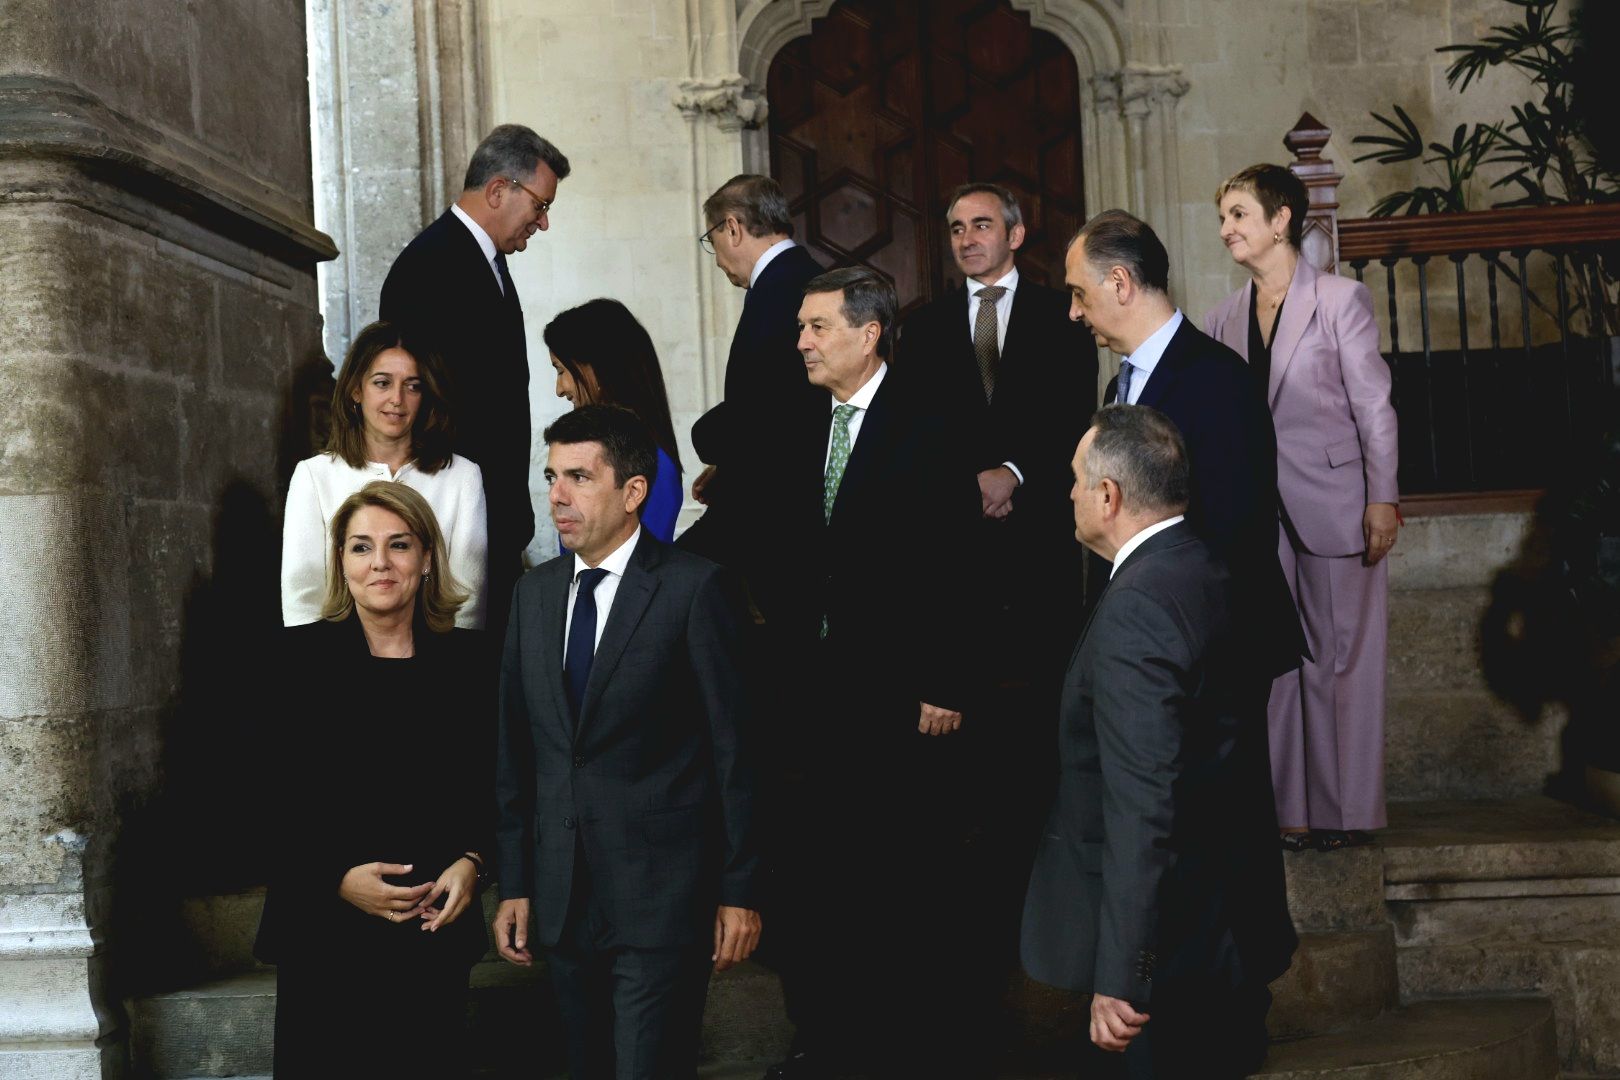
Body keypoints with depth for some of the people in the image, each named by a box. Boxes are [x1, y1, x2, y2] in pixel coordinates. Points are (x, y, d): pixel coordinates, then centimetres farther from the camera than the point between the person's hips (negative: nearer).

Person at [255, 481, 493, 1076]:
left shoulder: (466, 657, 5)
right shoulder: (301, 655, -1)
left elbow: (489, 782, 8)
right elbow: (271, 795, -3)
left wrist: (471, 862, -8)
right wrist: (338, 878, -14)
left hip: (438, 926, 2)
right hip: (324, 927, -1)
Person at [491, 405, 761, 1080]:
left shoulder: (691, 587, -7)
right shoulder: (534, 594, 10)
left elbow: (733, 745, -7)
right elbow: (515, 750, 11)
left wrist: (739, 890, -8)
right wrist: (514, 884, 9)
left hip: (662, 896, -5)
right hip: (562, 893, 6)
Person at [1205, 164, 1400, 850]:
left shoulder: (1342, 299, -3)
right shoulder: (1224, 318, 10)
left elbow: (1374, 406, -5)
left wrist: (1383, 499, -9)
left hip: (1333, 504, -4)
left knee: (1341, 657, 2)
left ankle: (1346, 810, 10)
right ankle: (1287, 808, 14)